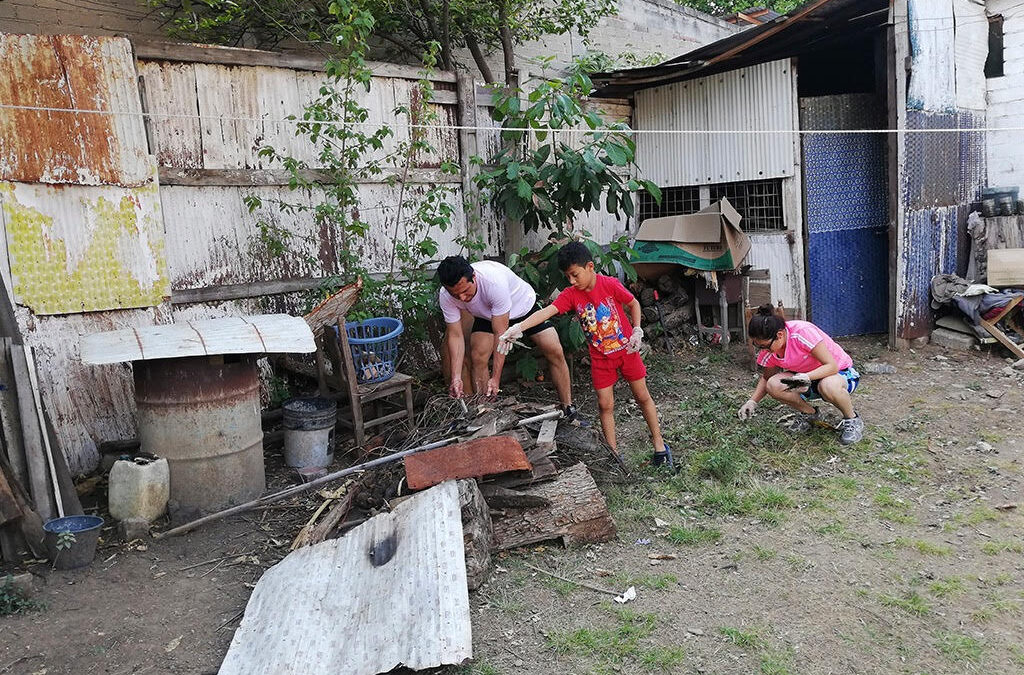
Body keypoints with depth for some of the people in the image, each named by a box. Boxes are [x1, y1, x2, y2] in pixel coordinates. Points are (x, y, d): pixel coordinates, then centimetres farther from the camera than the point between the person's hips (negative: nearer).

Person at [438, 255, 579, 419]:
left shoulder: (494, 281, -44)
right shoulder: (445, 297, -28)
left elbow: (501, 333, -40)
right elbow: (455, 335, -20)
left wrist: (495, 378, -39)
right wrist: (456, 378, -30)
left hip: (524, 304, -3)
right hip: (487, 315, 4)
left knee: (555, 353, -12)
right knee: (478, 358, -16)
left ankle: (569, 410, 1)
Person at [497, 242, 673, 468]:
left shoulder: (610, 284, -17)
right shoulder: (571, 295, -11)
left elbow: (634, 304, -1)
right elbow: (546, 312, -25)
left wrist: (637, 330, -12)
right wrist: (518, 328, -38)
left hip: (626, 349, -2)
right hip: (601, 357, 2)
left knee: (642, 396, 10)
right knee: (605, 405, 3)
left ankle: (660, 445, 24)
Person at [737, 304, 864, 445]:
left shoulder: (802, 333, -30)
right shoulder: (768, 350, -11)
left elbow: (832, 366, -30)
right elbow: (766, 378, 7)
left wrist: (807, 377, -46)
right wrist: (752, 401, -8)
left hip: (841, 372, -5)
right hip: (806, 379, 6)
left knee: (828, 386, -42)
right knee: (773, 385, -23)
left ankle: (852, 420, -10)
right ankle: (809, 413, 4)